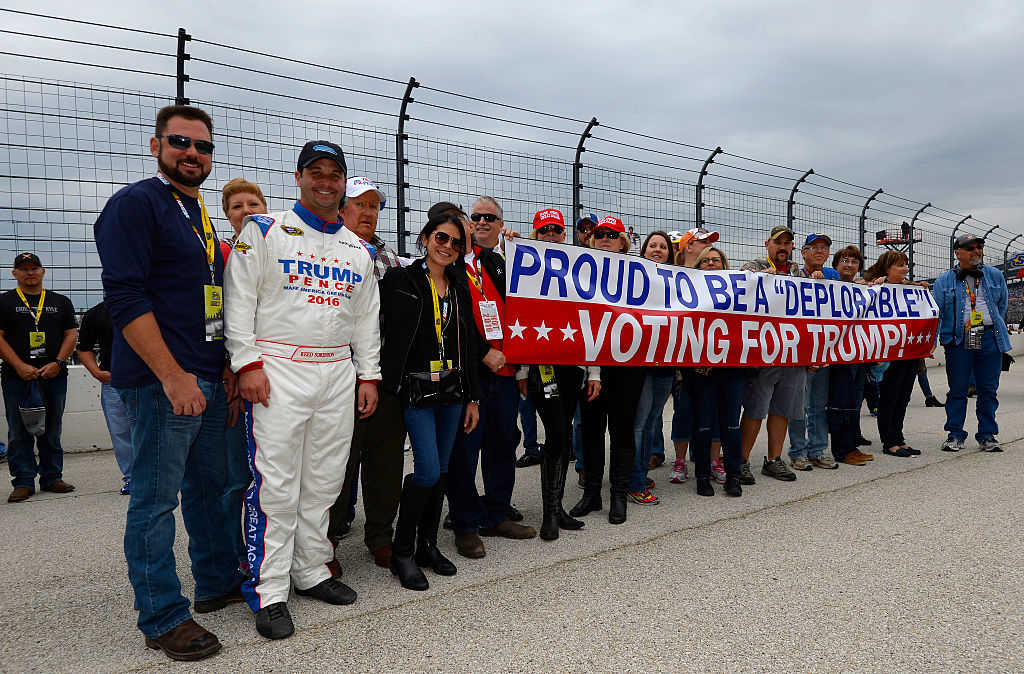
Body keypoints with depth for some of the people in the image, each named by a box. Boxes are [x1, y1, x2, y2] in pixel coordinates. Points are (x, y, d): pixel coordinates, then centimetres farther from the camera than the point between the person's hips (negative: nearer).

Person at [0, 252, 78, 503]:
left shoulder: (60, 302, 13)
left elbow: (71, 334, 9)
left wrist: (57, 363, -6)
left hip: (54, 376, 2)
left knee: (52, 431, 7)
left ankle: (52, 478, 15)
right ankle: (23, 482, 5)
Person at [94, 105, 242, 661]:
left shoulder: (198, 214, 18)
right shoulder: (135, 203, -8)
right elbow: (124, 297, -17)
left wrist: (224, 366, 16)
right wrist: (174, 377, -20)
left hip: (207, 381, 9)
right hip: (162, 381, -9)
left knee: (209, 486, 17)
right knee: (156, 500, 1)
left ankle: (217, 583, 33)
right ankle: (164, 619, 12)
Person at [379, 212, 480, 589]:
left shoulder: (459, 289, 13)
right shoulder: (401, 280, -3)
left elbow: (468, 346, 14)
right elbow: (389, 335, -10)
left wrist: (472, 398, 12)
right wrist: (389, 386, -19)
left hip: (452, 390, 6)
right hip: (416, 390, -5)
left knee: (441, 470, 10)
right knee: (428, 470, -10)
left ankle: (427, 545, 24)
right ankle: (402, 551, 7)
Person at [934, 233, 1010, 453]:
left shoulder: (995, 276, 12)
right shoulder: (944, 281, 6)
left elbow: (1002, 306, 21)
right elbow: (936, 313, -1)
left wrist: (992, 328, 16)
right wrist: (931, 342, -10)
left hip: (989, 338, 2)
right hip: (958, 339, -2)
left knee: (988, 389, 5)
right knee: (957, 390, 2)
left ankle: (987, 435, 16)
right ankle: (955, 435, 12)